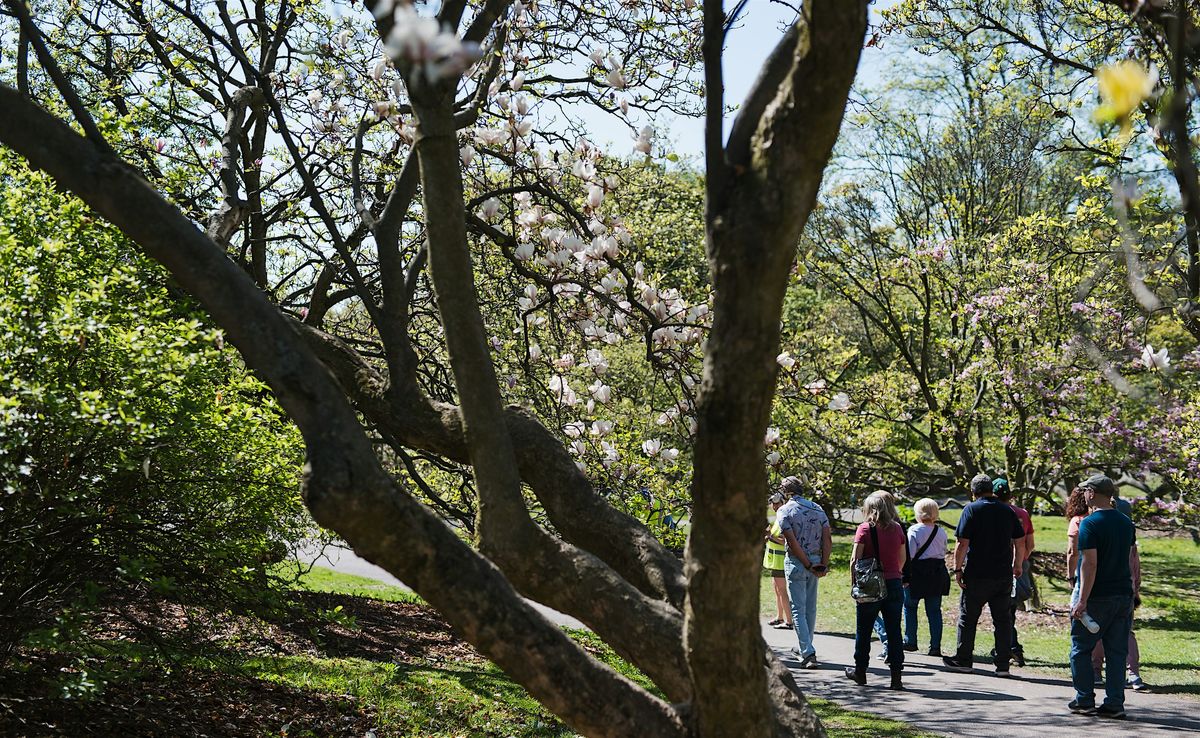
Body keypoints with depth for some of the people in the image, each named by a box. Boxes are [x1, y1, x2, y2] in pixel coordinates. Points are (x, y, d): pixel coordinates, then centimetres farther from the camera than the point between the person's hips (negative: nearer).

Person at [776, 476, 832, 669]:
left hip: (796, 562, -5)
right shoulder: (818, 509, 8)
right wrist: (824, 564, -3)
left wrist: (809, 565, -11)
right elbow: (828, 539, 0)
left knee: (798, 609, -3)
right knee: (811, 607, 16)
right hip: (816, 559, 5)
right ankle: (805, 648, 28)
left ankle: (808, 654, -12)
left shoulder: (785, 511, -7)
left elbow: (792, 542, -15)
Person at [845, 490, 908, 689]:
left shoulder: (865, 529, -8)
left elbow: (855, 560, -11)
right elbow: (902, 559, 11)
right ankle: (896, 676, 2)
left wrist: (854, 584, -3)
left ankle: (860, 671, 23)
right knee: (894, 631, 5)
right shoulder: (897, 529, 3)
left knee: (864, 631, 12)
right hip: (895, 584, 3)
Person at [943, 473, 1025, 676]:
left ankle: (964, 659, 13)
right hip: (1004, 574, 4)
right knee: (1002, 619, 7)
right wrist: (1017, 566, 21)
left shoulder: (971, 510, -7)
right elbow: (1020, 541, 10)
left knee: (968, 617, 7)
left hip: (977, 575, -4)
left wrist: (957, 569, -7)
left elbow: (962, 543, -12)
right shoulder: (1007, 511, 7)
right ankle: (1003, 663, 6)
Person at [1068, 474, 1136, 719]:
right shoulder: (1126, 523, 9)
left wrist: (1082, 600, -20)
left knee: (1081, 649, 6)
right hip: (1123, 595, 6)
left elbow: (1090, 564, -19)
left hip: (1097, 597, -6)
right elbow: (1130, 559, 16)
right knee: (1117, 652, 8)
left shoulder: (1090, 523, -14)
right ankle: (1114, 704, 7)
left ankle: (1084, 700, 8)